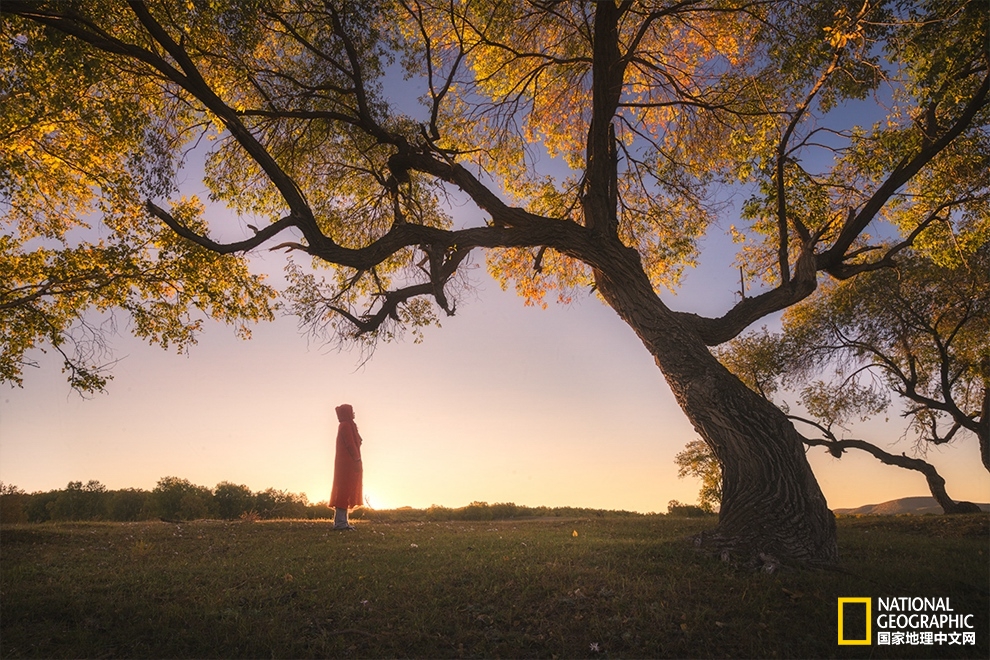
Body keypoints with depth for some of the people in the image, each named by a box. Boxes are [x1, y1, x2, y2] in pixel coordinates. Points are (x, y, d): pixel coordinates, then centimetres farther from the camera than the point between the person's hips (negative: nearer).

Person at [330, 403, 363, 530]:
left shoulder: (345, 425, 19)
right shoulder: (346, 425, -10)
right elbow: (350, 444, -17)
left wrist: (356, 460, 17)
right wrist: (357, 460, -17)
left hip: (345, 464, 10)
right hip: (348, 463, -10)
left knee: (344, 491, 10)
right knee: (344, 491, -10)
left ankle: (341, 521, 12)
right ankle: (340, 522, -10)